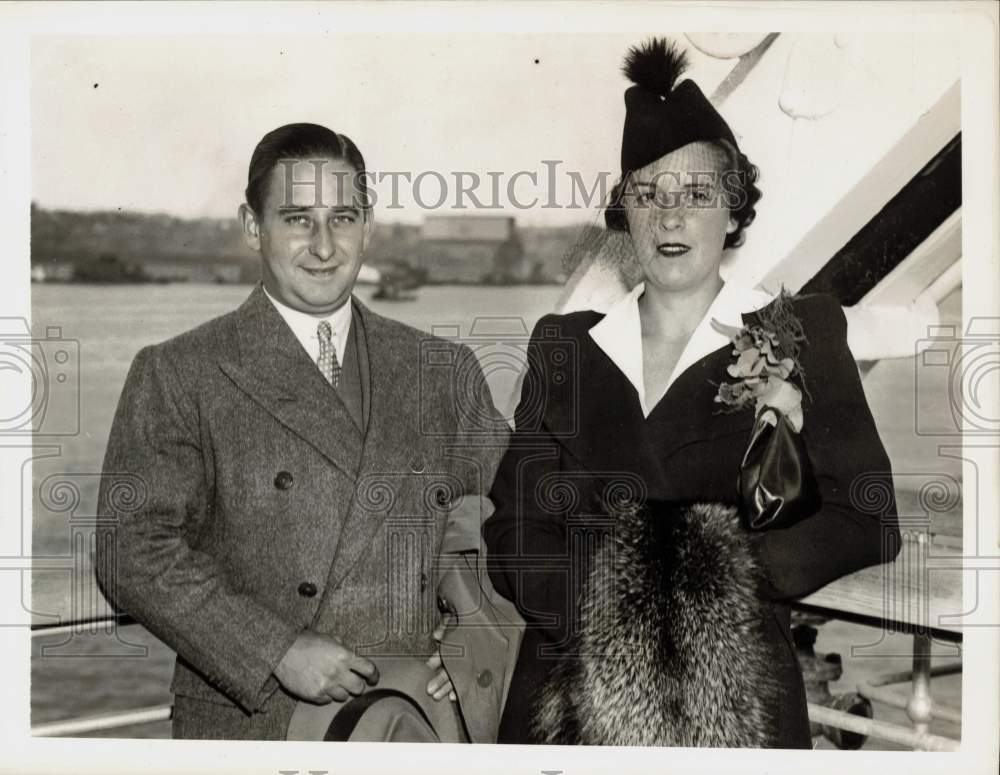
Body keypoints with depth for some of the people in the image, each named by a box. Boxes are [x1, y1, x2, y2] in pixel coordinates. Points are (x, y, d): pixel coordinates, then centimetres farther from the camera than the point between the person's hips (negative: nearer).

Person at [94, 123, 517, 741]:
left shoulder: (446, 372, 7)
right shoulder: (176, 376, -2)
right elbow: (131, 550, -8)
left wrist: (481, 638, -4)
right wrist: (278, 650, -16)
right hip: (252, 722, -2)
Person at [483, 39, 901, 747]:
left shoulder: (798, 335, 1)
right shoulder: (563, 346, 7)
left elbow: (867, 522, -3)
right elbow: (511, 525, 2)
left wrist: (733, 551, -17)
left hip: (735, 694, -1)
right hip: (573, 687, 2)